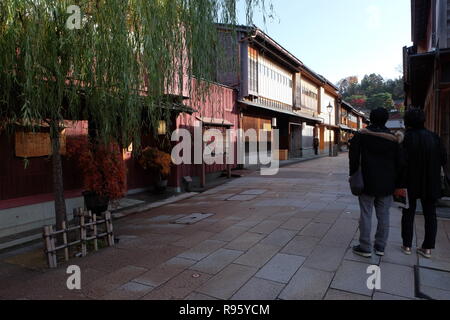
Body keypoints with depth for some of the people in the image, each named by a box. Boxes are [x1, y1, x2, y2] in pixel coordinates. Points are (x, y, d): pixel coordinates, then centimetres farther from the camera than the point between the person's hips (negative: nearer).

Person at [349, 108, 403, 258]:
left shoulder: (361, 136, -5)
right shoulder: (393, 138, 3)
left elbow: (353, 158, -7)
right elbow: (399, 162, 4)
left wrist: (353, 175, 2)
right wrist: (396, 183, 11)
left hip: (368, 182, -3)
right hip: (387, 184, 3)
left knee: (366, 215, 3)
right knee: (383, 215, 11)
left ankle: (365, 248, 9)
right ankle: (380, 247, 21)